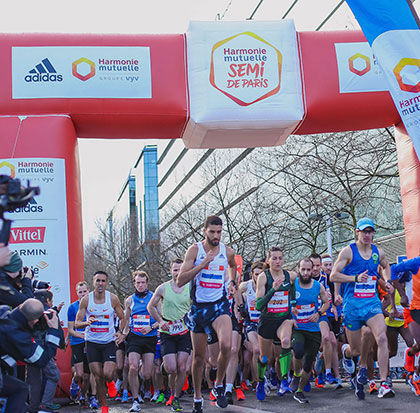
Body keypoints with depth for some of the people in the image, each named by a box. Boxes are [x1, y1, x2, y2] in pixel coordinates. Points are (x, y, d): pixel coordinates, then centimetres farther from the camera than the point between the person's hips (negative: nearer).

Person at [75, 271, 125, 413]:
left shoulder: (113, 298, -5)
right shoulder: (86, 300, -5)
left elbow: (122, 318, 7)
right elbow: (77, 323, -4)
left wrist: (121, 332, -11)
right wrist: (86, 323, -26)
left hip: (109, 341, -1)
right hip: (92, 342, 1)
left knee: (108, 374, -15)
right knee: (98, 378, 1)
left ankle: (110, 383, 23)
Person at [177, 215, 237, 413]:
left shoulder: (228, 251, 2)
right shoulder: (195, 250, -6)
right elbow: (180, 281, -14)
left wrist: (232, 281, 11)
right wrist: (202, 264, -21)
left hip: (219, 305, 0)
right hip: (199, 306, 0)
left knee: (226, 345, -26)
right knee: (198, 356, 8)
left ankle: (219, 385, -3)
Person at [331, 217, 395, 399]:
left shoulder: (378, 252, 10)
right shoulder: (348, 251, -4)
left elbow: (386, 266, 33)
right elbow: (333, 276, -7)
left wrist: (387, 281, 14)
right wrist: (356, 278, -19)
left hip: (372, 302, 3)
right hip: (352, 304, -3)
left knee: (382, 338, -20)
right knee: (356, 350, 5)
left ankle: (383, 384, -19)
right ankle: (345, 350, 45)